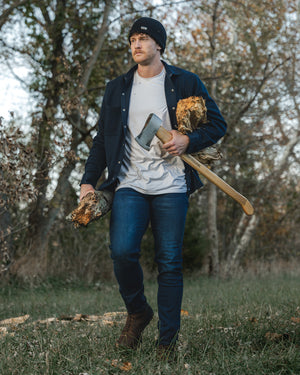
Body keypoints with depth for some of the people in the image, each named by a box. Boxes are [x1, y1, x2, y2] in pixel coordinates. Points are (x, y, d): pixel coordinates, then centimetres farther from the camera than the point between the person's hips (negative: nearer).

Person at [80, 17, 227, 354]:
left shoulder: (186, 83, 7)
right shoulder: (117, 89, 14)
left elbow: (217, 124, 8)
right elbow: (102, 140, 15)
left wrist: (188, 141, -11)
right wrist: (88, 181, 5)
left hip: (171, 187, -1)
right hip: (130, 184, 2)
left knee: (169, 263, -1)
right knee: (122, 251, -17)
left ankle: (168, 340, 9)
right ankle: (137, 312, 10)